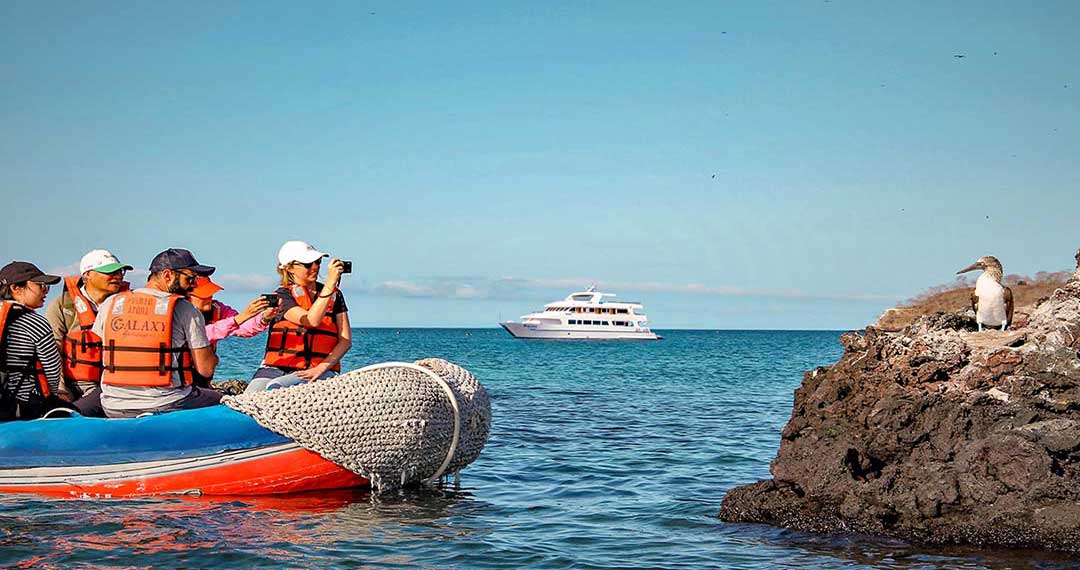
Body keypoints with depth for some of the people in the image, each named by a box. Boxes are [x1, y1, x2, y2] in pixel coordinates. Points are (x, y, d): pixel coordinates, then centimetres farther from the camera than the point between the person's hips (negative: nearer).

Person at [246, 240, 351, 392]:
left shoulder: (334, 295, 11)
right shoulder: (282, 296, 1)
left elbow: (345, 340, 5)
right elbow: (311, 320, -17)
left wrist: (321, 368, -11)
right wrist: (331, 283, -19)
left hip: (316, 371, 0)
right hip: (275, 367, 0)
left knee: (274, 387, -32)